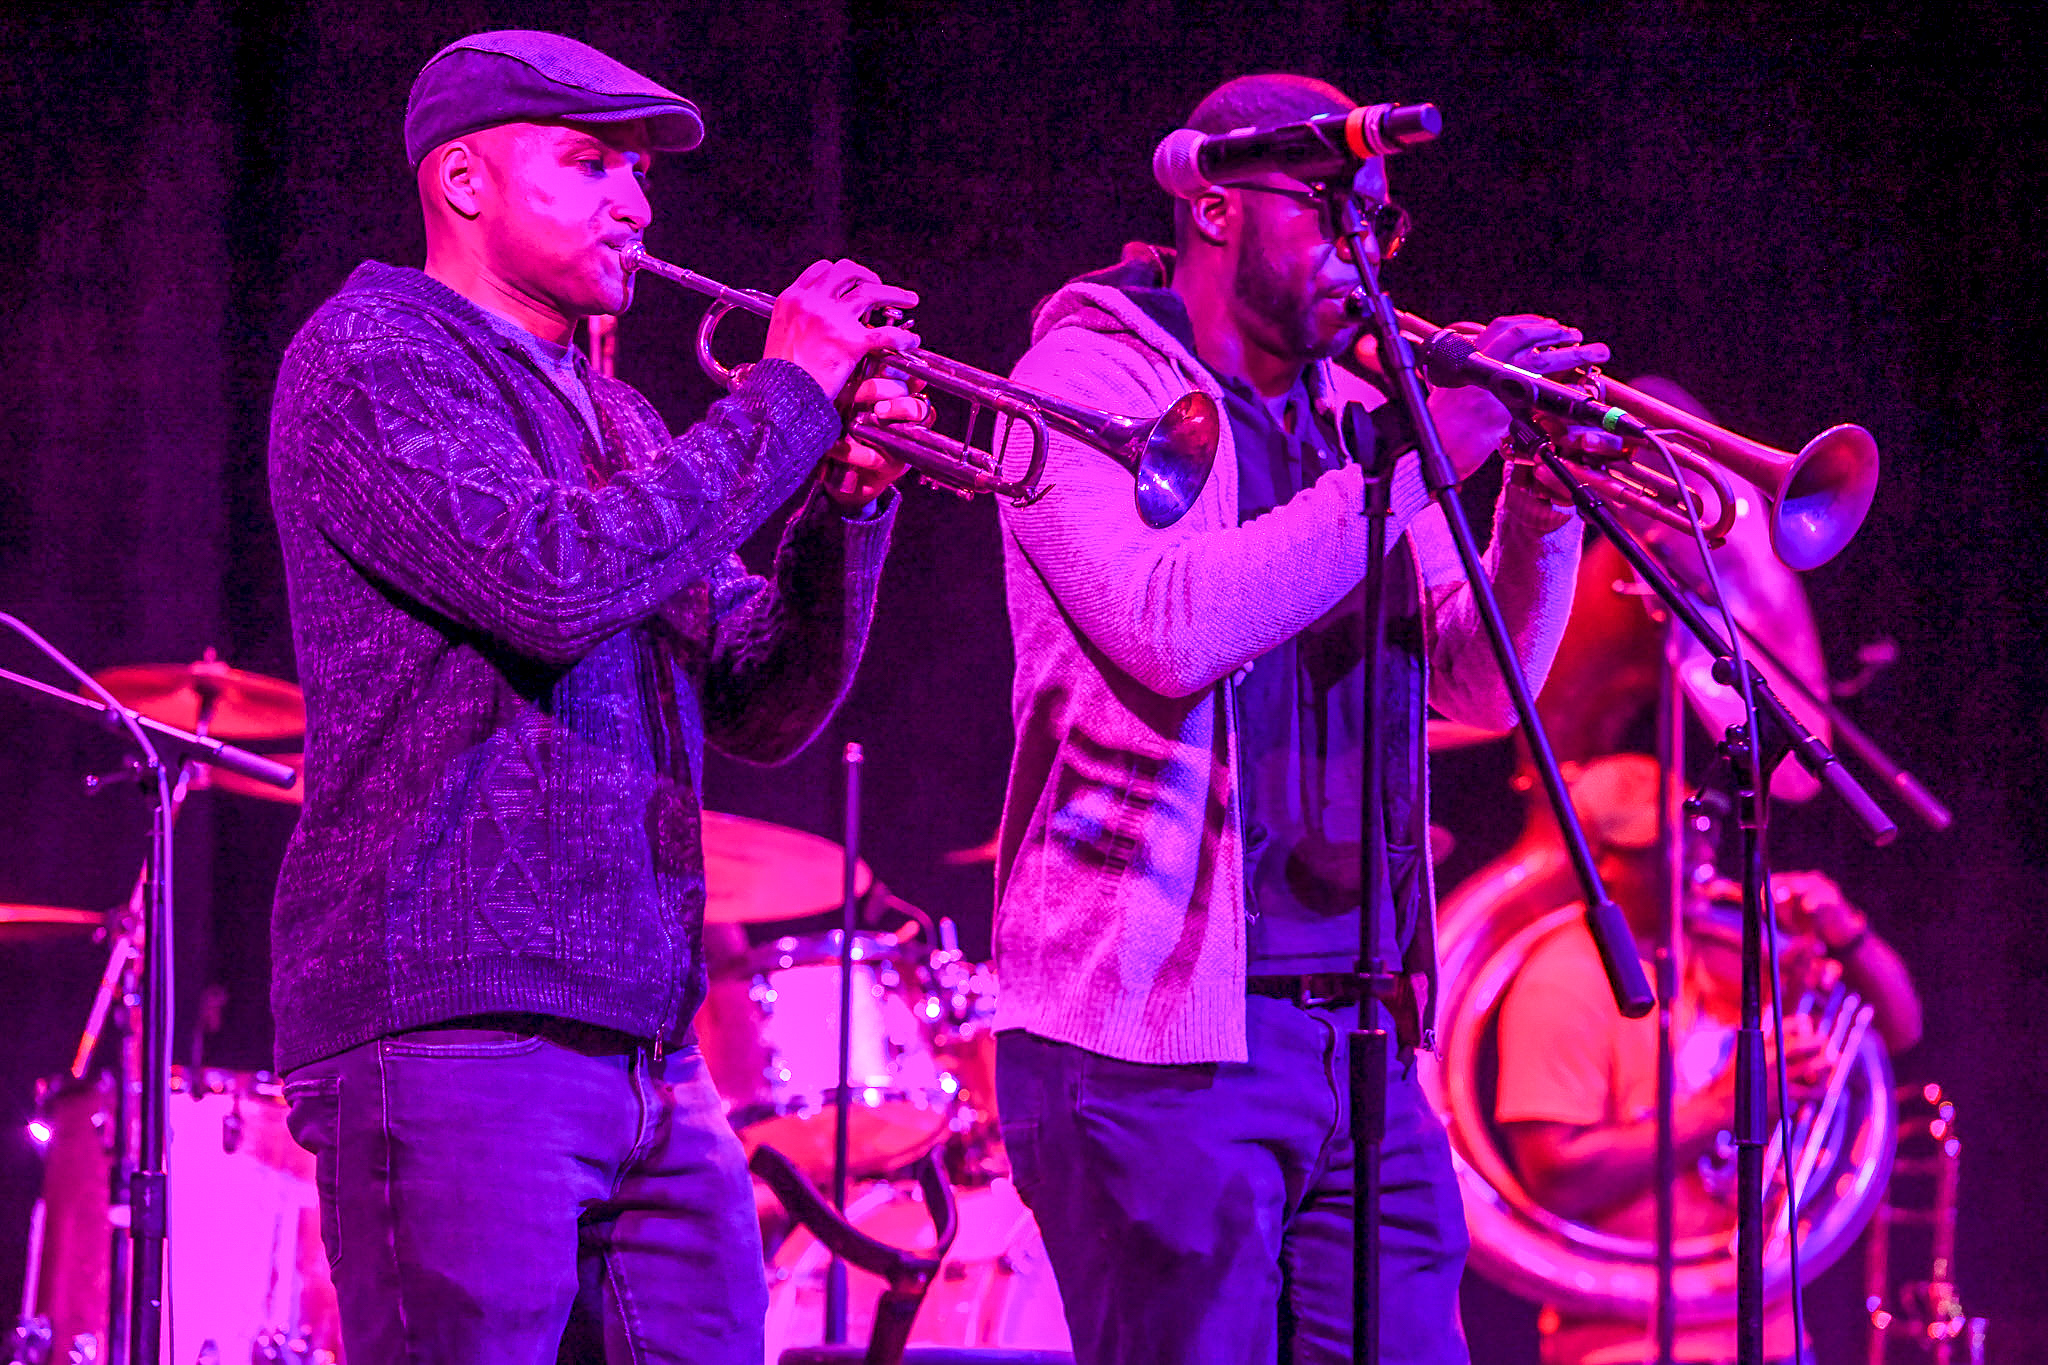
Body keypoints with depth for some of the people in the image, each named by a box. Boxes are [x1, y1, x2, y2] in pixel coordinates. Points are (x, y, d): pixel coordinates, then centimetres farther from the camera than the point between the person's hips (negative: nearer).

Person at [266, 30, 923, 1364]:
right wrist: (787, 399, -10)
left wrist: (847, 501, 3)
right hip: (452, 1026, -8)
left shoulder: (618, 424, 22)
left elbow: (763, 711, 19)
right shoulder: (372, 356, -3)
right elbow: (551, 578, -19)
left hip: (646, 1049, 8)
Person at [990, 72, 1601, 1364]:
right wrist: (1422, 455, -18)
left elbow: (1480, 683, 14)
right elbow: (1170, 627, -20)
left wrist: (1542, 509, -4)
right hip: (1159, 1027, -6)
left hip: (1357, 1033, 7)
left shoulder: (1353, 413, 17)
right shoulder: (1092, 379, -3)